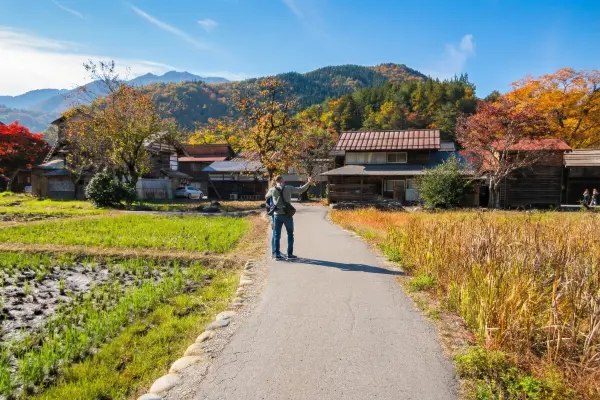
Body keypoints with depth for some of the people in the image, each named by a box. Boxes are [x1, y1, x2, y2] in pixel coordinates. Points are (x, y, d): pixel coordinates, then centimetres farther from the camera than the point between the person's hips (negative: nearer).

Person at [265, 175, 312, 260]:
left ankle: (276, 254, 8)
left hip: (277, 215, 2)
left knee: (276, 235, 9)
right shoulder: (288, 188, -6)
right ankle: (290, 254, 10)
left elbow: (266, 197, 18)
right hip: (287, 215, -2)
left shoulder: (272, 190, -1)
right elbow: (301, 190, -3)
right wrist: (309, 183, 6)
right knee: (290, 234, 11)